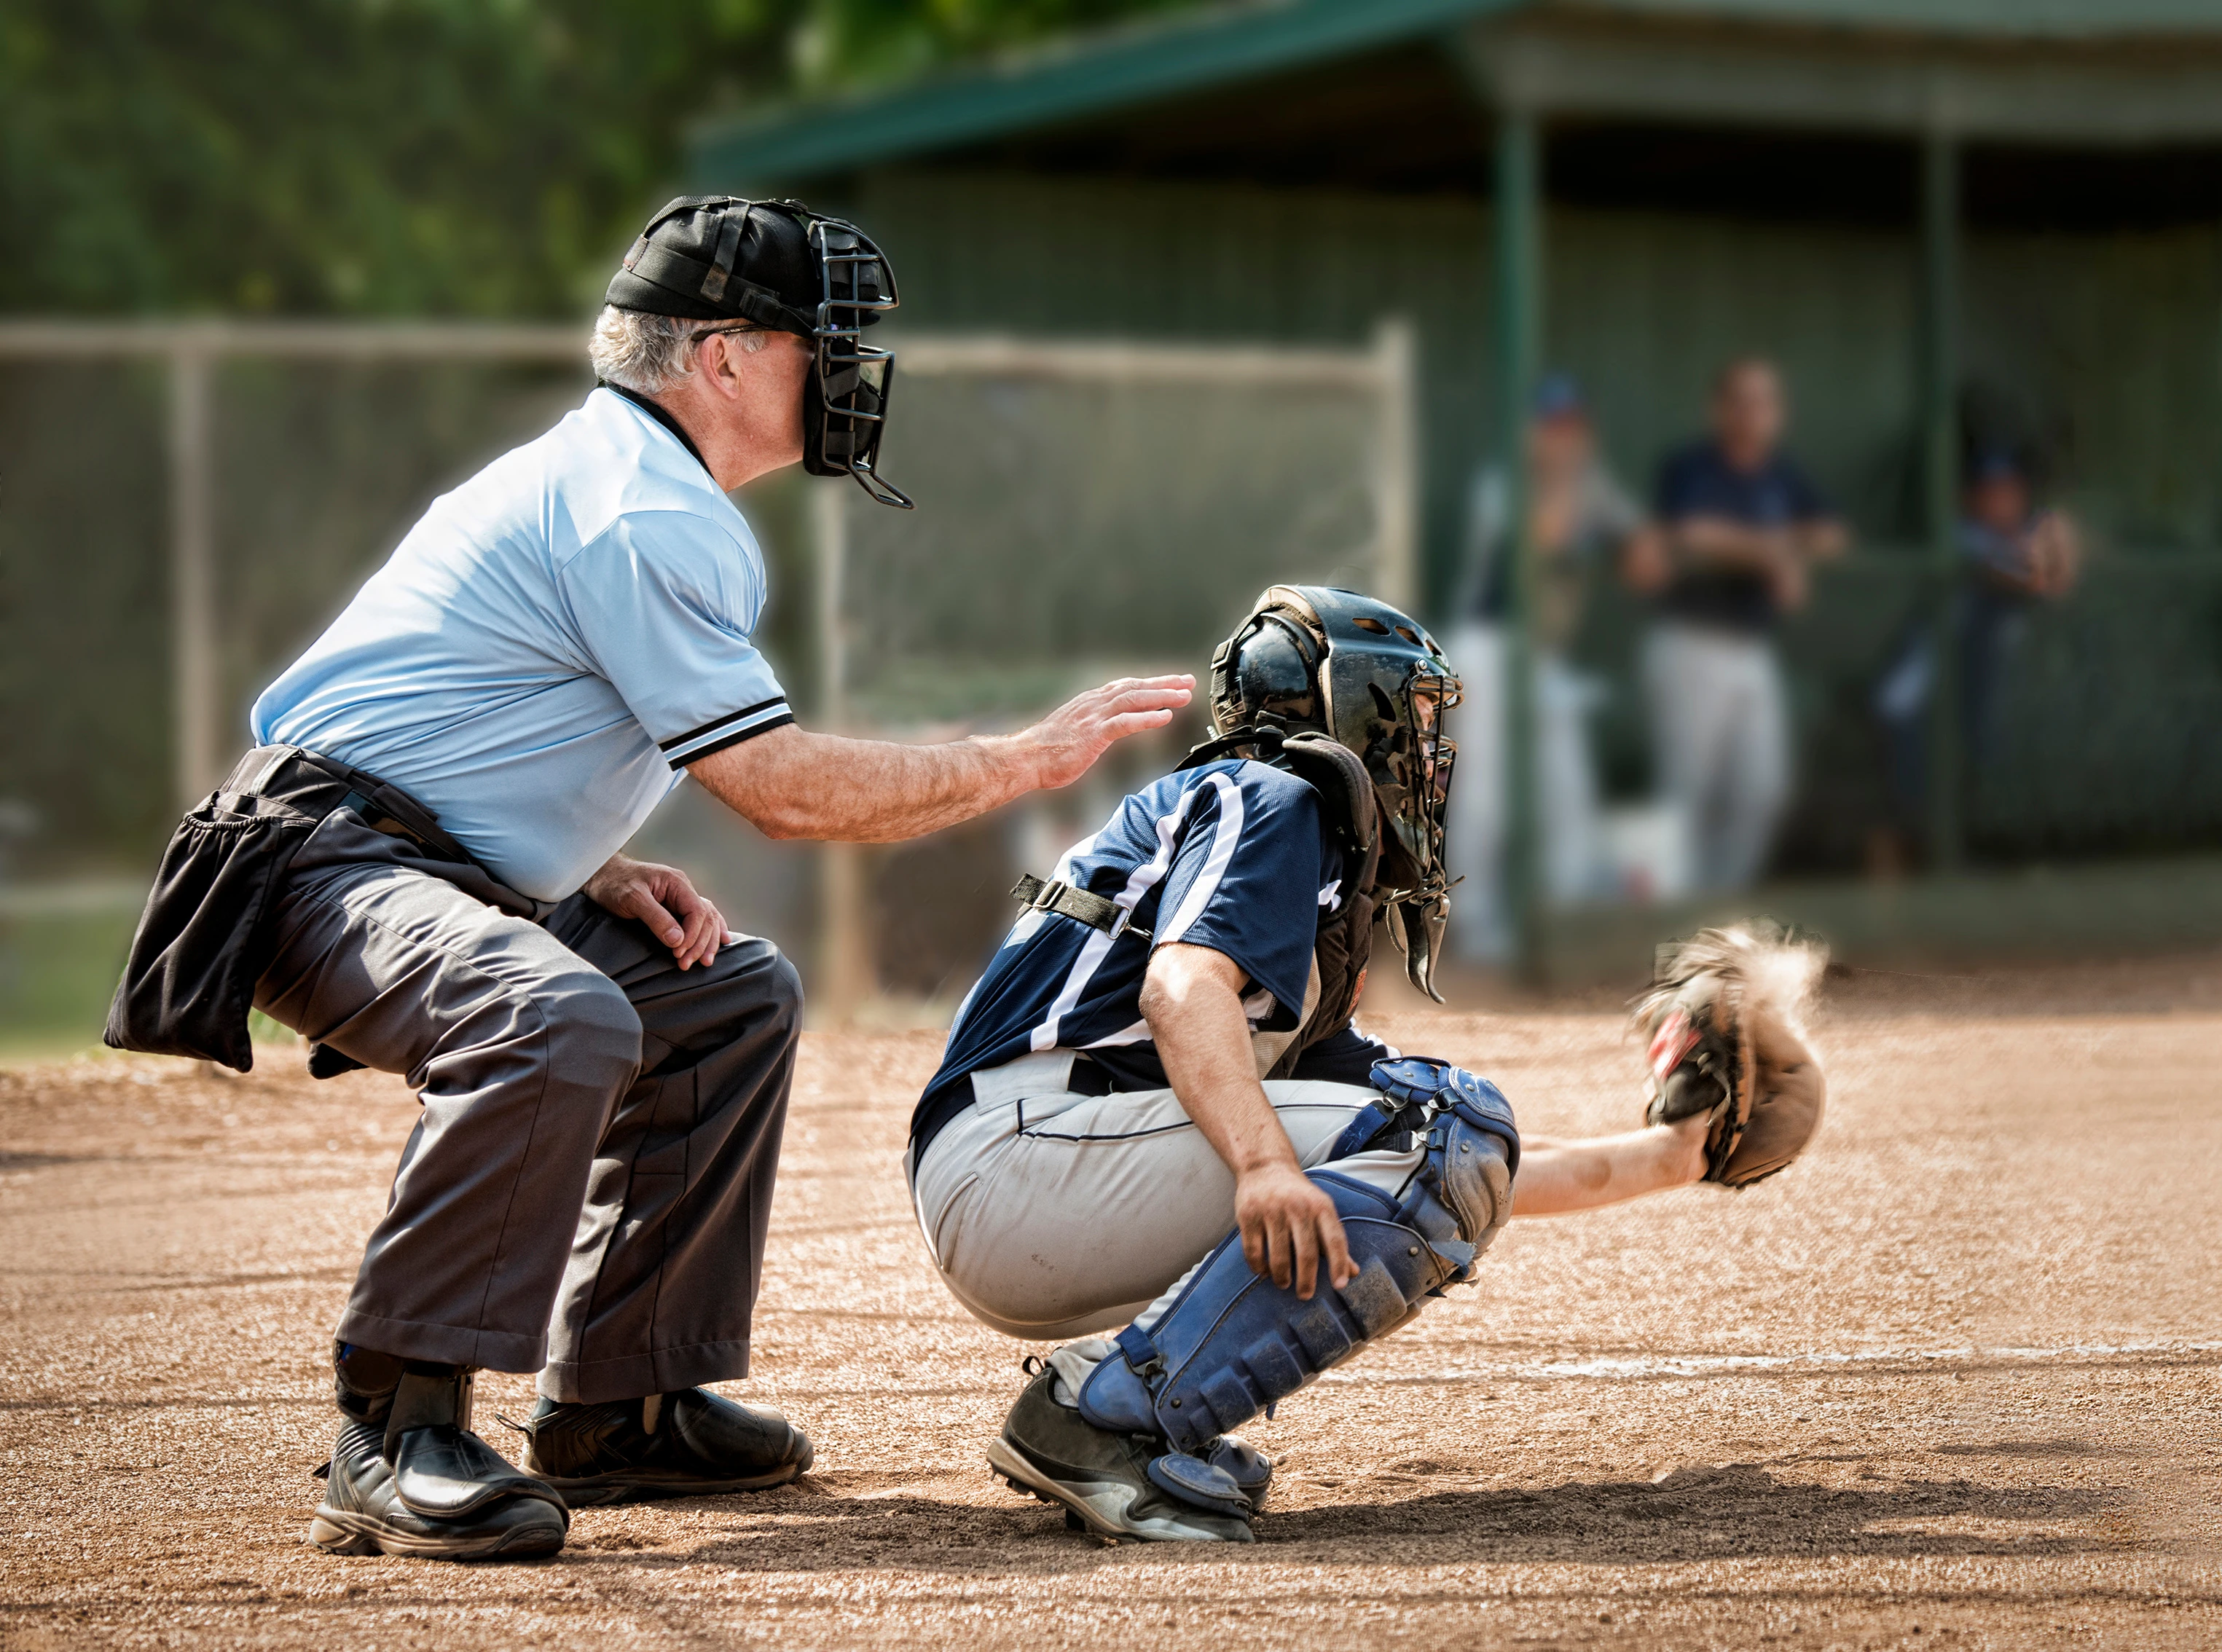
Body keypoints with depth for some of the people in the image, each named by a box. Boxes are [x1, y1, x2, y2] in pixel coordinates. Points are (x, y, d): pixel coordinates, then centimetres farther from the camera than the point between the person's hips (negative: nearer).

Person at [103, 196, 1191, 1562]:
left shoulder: (596, 476, 20)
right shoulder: (643, 514, -15)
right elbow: (782, 786, -17)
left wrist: (609, 879, 8)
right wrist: (1031, 760, -8)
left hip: (444, 878, 11)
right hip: (319, 869, -11)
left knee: (736, 998, 17)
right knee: (562, 1023, -37)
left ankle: (616, 1406, 16)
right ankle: (395, 1442, -32)